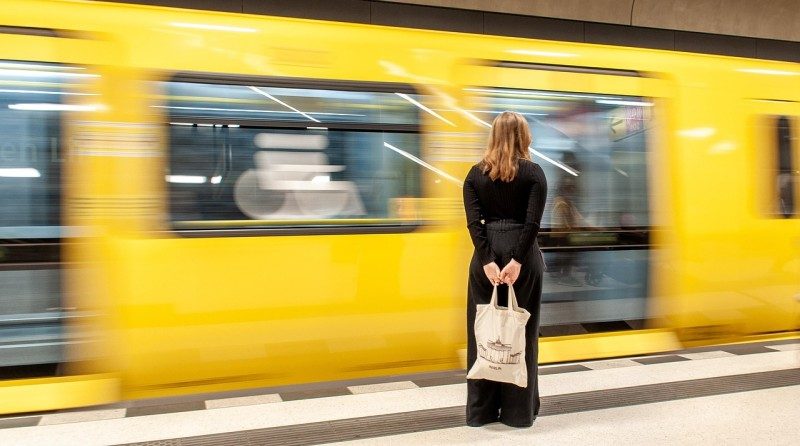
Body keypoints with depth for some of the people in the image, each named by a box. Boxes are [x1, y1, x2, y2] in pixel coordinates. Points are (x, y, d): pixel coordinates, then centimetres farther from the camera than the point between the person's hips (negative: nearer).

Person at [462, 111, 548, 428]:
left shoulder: (476, 173, 4)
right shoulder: (533, 173, -1)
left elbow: (473, 221, -6)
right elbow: (533, 222, -12)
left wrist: (487, 260, -11)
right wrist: (517, 260, -15)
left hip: (486, 254, 2)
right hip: (522, 253, -1)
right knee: (520, 331, 7)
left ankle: (481, 410, 17)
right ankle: (518, 410, 16)